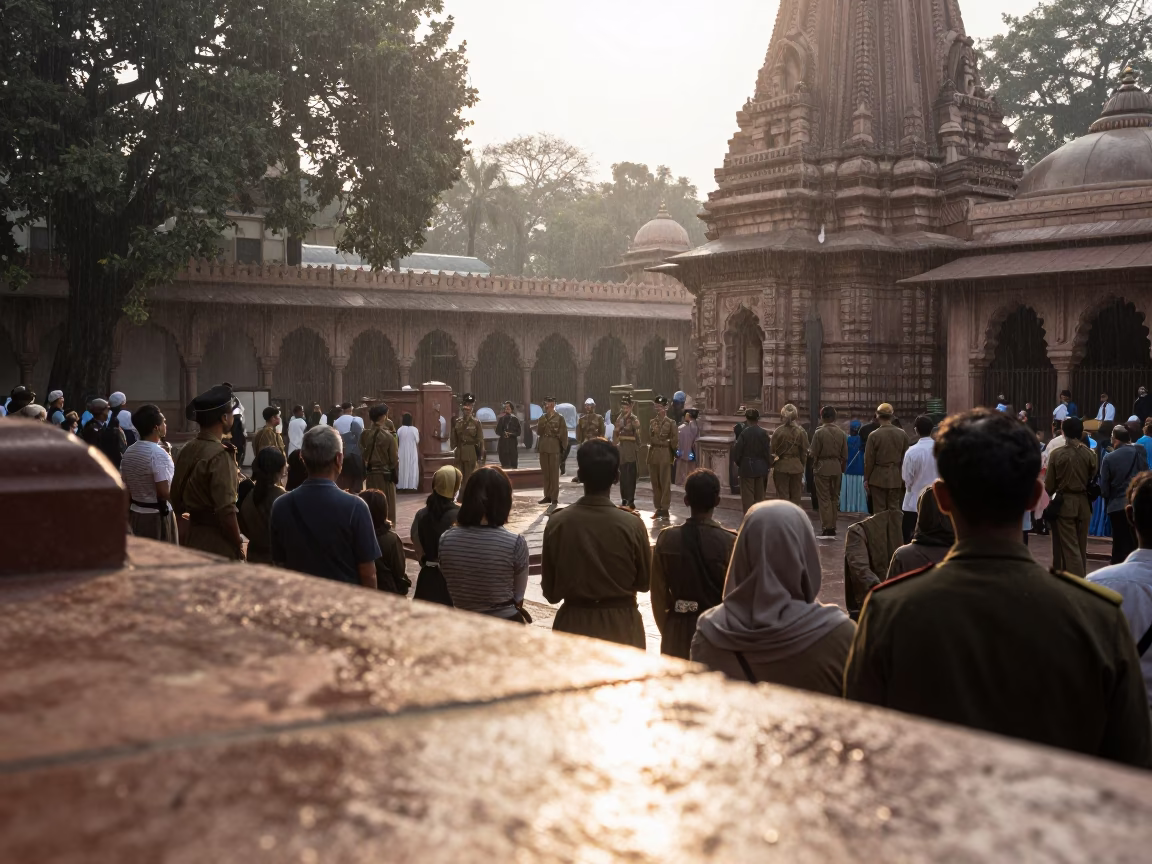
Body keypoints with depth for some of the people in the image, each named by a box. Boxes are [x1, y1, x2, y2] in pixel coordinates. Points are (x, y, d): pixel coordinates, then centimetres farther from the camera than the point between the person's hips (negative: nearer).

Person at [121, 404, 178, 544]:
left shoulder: (128, 452, 6)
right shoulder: (158, 454, -18)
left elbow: (125, 488, 10)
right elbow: (164, 493, -24)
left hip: (135, 513, 8)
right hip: (157, 515, -8)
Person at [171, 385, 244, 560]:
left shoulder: (186, 450, 5)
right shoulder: (219, 455, -20)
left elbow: (176, 495, 14)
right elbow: (225, 509, -24)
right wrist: (239, 545, -13)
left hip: (193, 536, 8)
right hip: (218, 542, -8)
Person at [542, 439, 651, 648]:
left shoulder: (557, 523, -12)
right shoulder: (632, 524, -15)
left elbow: (550, 591, -2)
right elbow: (644, 582, -1)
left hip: (573, 623, 1)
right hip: (621, 625, -1)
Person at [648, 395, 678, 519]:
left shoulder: (671, 423, -1)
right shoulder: (652, 422, 12)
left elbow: (673, 441, -1)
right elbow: (650, 439, 14)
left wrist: (674, 455, -3)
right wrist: (663, 442, 3)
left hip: (665, 455, -5)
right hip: (653, 454, 5)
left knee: (665, 482, -4)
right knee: (655, 483, 6)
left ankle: (665, 509, -1)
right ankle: (658, 509, 11)